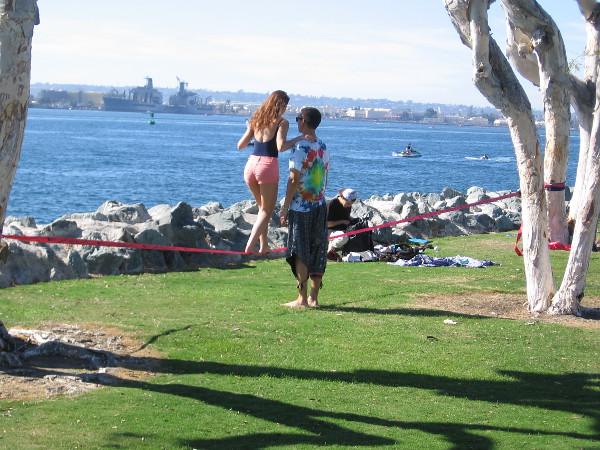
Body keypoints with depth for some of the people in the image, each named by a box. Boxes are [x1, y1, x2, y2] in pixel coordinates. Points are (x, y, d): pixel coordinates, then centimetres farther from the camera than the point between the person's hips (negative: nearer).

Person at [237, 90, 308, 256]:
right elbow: (281, 147, -18)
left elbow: (240, 145, 12)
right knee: (267, 210, 5)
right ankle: (250, 245, -9)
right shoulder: (282, 122, -4)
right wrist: (298, 139, -7)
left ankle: (264, 245, 22)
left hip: (251, 165, 6)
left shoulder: (256, 120, 11)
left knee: (262, 207, 22)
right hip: (268, 166, -6)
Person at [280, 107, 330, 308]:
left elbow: (294, 180, -15)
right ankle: (314, 297, 12)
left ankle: (302, 298, 0)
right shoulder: (323, 147, 8)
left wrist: (285, 207, -9)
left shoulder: (300, 148, -14)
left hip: (301, 208, -7)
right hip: (320, 206, 7)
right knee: (317, 252, 9)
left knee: (300, 253, -1)